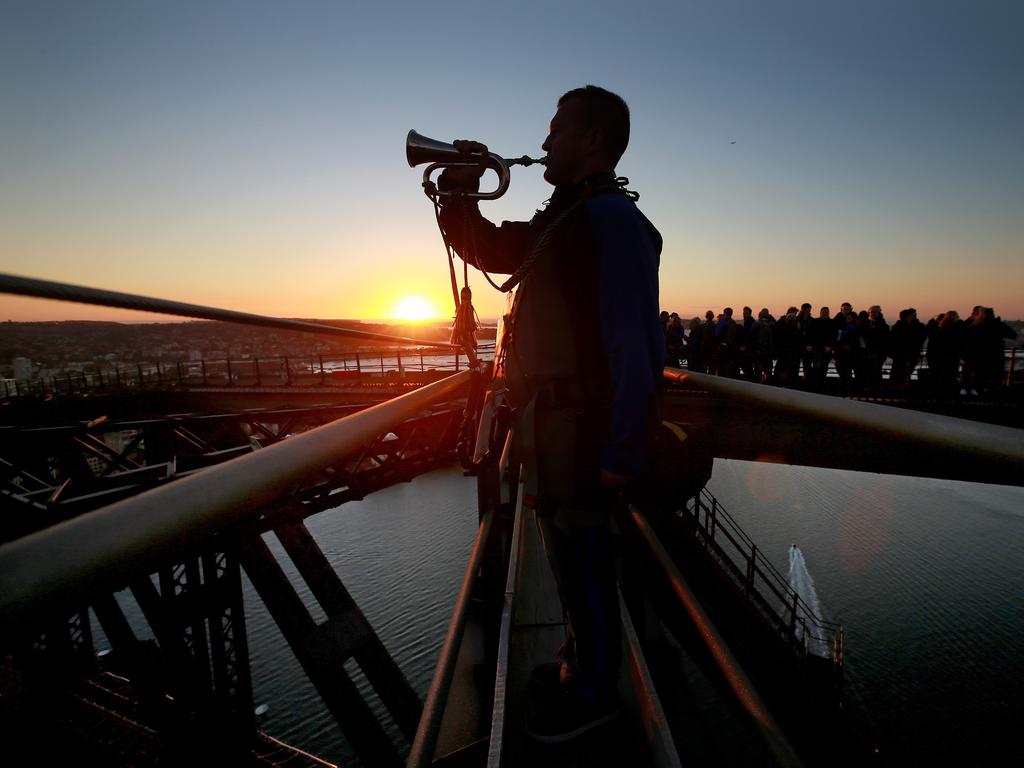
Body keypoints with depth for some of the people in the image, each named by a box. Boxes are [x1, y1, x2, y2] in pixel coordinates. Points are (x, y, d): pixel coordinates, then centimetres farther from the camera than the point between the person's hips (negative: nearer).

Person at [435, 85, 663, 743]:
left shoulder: (613, 216, -14)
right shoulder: (563, 218, 17)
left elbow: (635, 342, -23)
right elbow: (486, 249, 26)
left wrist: (622, 452, -24)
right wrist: (460, 192, 10)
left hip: (578, 421, -10)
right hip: (549, 418, 10)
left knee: (582, 556, 4)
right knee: (570, 551, 22)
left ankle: (595, 691, 26)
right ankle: (581, 660, 43)